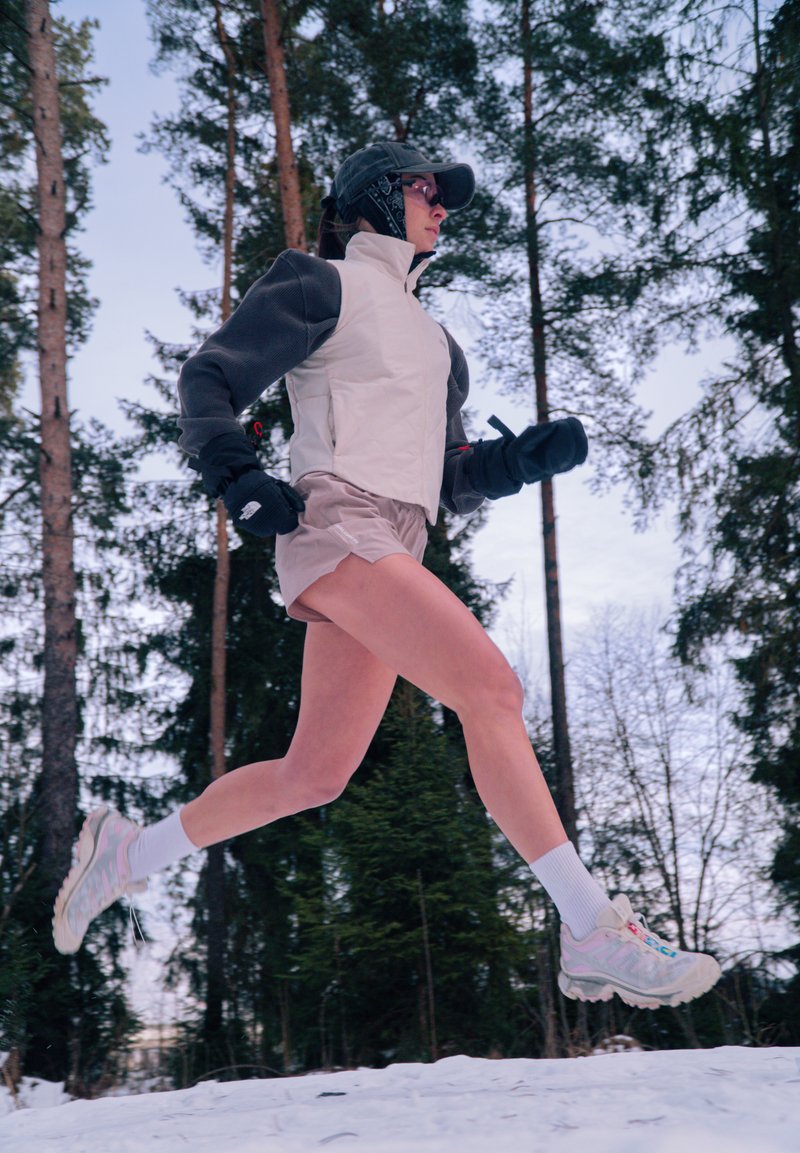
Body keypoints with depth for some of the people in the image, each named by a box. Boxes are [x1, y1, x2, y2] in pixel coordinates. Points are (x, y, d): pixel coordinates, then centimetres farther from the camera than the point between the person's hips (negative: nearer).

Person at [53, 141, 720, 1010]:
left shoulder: (426, 336, 28)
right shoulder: (324, 284, 8)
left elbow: (452, 483, 24)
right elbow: (210, 377, 0)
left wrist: (530, 455, 6)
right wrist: (237, 474, -16)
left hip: (395, 549, 8)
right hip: (338, 525, -8)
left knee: (313, 775, 8)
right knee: (491, 689, -21)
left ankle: (127, 854, 25)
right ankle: (594, 934, -19)